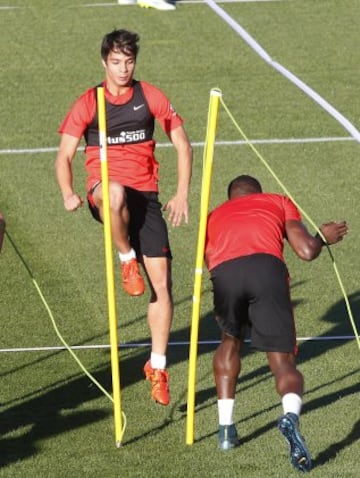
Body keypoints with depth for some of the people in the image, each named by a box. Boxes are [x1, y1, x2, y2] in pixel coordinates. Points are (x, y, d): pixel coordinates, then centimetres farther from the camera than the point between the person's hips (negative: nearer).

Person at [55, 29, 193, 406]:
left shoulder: (150, 96, 5)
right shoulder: (88, 104, 1)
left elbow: (182, 144, 12)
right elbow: (64, 156, 2)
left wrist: (182, 194, 2)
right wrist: (68, 194, -18)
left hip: (145, 197, 2)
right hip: (104, 196, -2)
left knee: (162, 282, -5)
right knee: (117, 193, -43)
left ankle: (157, 366, 8)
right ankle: (127, 259, -16)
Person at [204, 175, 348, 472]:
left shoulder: (215, 216, 38)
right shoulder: (280, 202, 33)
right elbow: (306, 251, 20)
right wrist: (324, 237, 42)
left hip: (224, 272, 2)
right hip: (267, 267, -2)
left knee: (231, 341, 32)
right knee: (283, 361, 4)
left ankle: (226, 427, 24)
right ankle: (291, 416, -30)